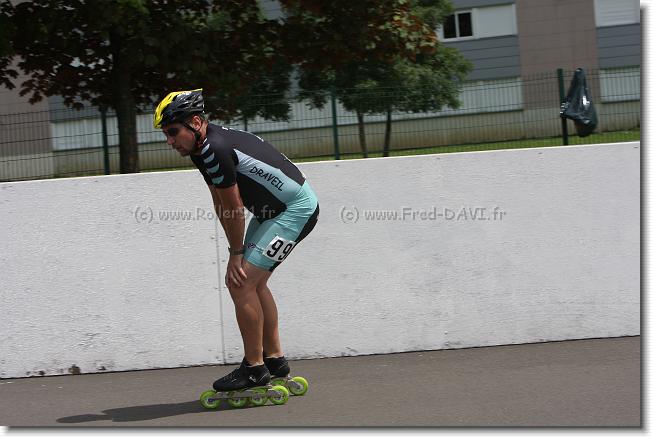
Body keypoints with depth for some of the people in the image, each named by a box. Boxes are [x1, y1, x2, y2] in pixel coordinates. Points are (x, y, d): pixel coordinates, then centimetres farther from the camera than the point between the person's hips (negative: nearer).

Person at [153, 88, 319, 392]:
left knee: (240, 282, -14)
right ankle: (274, 360, 25)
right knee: (254, 281, 16)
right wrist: (237, 251, 8)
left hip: (295, 210, -11)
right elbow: (221, 205, 11)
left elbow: (234, 209, -17)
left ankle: (254, 369, -5)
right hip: (271, 209, 11)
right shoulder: (205, 146, 5)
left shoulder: (216, 149, -26)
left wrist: (236, 253, -6)